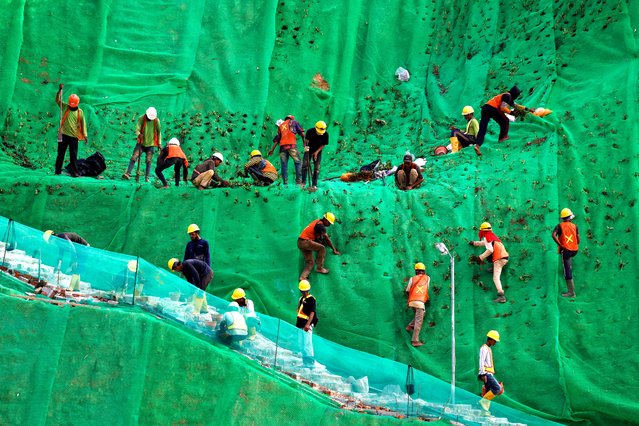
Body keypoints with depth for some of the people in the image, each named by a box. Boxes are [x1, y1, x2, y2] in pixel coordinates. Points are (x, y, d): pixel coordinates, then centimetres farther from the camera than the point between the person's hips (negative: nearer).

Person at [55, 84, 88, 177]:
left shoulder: (80, 111, 4)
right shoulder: (65, 107, 4)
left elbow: (83, 123, 4)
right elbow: (57, 100, -8)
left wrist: (85, 135, -2)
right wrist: (60, 90, -21)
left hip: (74, 136, 0)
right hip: (63, 134, 0)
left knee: (73, 155, 4)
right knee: (60, 154, 5)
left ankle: (74, 172, 8)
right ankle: (58, 171, 12)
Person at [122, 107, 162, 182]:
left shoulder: (156, 121, -6)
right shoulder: (141, 119, -9)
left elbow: (159, 132, 4)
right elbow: (137, 129, -13)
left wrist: (159, 143, 3)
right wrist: (139, 134, -36)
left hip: (151, 144, 0)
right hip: (141, 143, 0)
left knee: (149, 161, -1)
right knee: (134, 157, -9)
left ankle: (146, 177, 4)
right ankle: (128, 173, -10)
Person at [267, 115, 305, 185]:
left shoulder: (280, 126, 27)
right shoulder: (293, 122, 18)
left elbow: (277, 139, 21)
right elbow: (301, 133, 8)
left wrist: (272, 149, 22)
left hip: (282, 147, 4)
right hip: (292, 145, -4)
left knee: (284, 165, 4)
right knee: (298, 162, -1)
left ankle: (285, 182, -4)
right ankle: (298, 181, -12)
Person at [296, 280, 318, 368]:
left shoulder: (311, 299, -8)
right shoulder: (301, 299, 17)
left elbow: (312, 313, -17)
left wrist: (308, 324, -26)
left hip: (307, 326, -8)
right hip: (300, 325, 8)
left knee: (307, 345, -10)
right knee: (301, 344, 10)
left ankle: (311, 363, -4)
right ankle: (305, 362, 18)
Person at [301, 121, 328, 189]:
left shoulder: (325, 135, -19)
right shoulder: (310, 131, -22)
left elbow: (323, 145, -10)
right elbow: (306, 141, -18)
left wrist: (316, 152, -19)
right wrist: (305, 146, -39)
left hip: (317, 152, 1)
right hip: (309, 150, -1)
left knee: (317, 168, -4)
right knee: (305, 165, -10)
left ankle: (314, 184, 2)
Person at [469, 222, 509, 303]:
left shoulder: (487, 237, -1)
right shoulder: (493, 236, 25)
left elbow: (490, 250, -15)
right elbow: (484, 243, 44)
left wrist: (480, 258, -12)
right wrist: (474, 243, 55)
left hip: (499, 258, -9)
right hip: (505, 257, 9)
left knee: (496, 277, -12)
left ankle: (501, 296, -24)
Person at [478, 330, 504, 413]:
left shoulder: (488, 349, 23)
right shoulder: (484, 348, -7)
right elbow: (481, 361, -16)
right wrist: (483, 374, -24)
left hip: (489, 374, 9)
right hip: (486, 373, -9)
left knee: (488, 392, 4)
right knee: (497, 388, -18)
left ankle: (484, 411, 4)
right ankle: (483, 401, -15)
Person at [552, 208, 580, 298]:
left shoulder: (560, 226, -4)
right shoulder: (574, 226, 3)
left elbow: (554, 235, -22)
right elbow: (578, 239, -1)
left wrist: (560, 245, -13)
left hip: (565, 250, -4)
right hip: (574, 250, 4)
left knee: (567, 272, -3)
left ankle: (571, 292, -3)